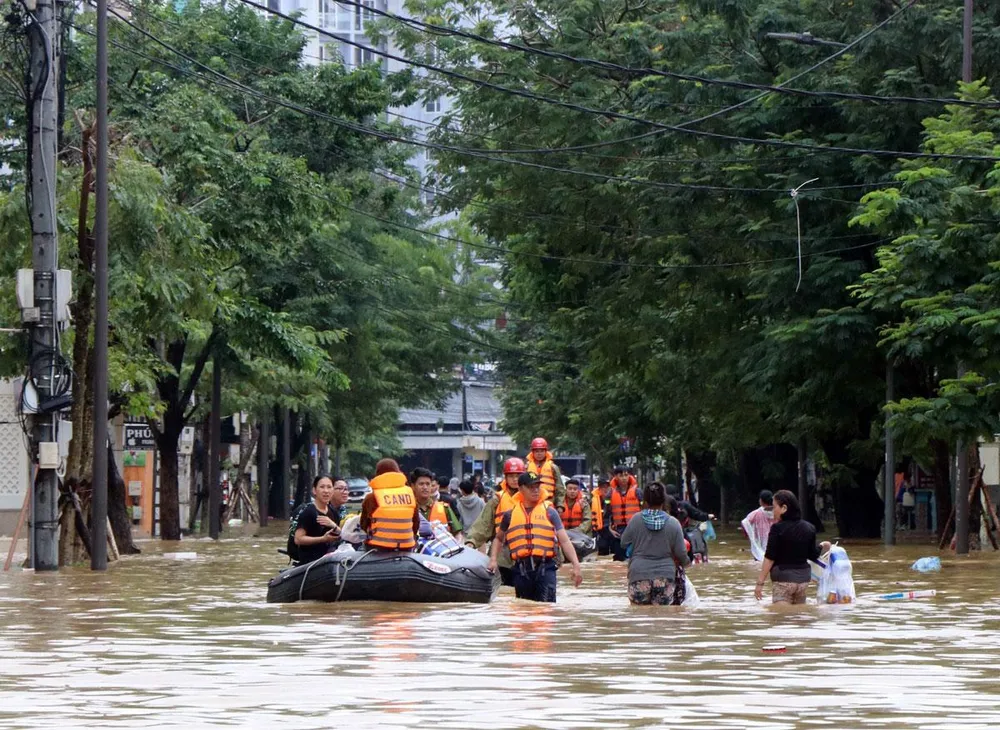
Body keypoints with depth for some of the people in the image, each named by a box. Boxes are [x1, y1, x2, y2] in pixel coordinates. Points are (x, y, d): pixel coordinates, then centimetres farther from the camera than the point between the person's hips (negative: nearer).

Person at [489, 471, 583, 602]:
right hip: (521, 570, 3)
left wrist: (576, 565, -9)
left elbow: (564, 541, 1)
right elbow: (499, 539, 27)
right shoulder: (511, 514, 13)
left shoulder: (549, 512, 7)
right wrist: (493, 560, 11)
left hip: (545, 567, -3)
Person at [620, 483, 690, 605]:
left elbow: (624, 542, 9)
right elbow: (681, 552, 1)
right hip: (664, 578, 0)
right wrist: (686, 562, 24)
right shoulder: (673, 523, -2)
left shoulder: (636, 520, -2)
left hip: (639, 577, 0)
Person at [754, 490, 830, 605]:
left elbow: (769, 558, -14)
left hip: (783, 579, -6)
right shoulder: (809, 528, 4)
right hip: (803, 577, 6)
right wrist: (822, 546, 32)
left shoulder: (778, 528, -13)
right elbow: (813, 555, 10)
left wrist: (760, 583, -10)